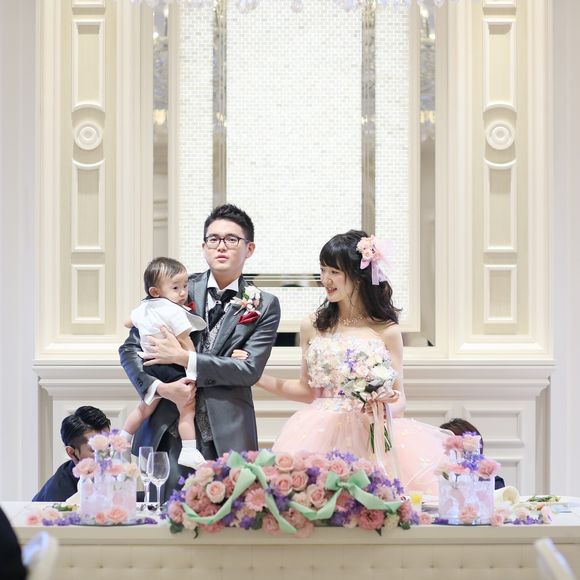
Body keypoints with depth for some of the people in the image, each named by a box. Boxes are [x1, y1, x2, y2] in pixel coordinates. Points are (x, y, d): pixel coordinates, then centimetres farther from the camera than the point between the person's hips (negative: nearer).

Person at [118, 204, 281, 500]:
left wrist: (184, 358, -11)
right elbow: (130, 348, 8)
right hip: (168, 433, 1)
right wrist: (159, 387, -10)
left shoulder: (263, 305, 5)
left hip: (227, 439, -1)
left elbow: (250, 369, -6)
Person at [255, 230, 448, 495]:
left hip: (372, 434, -1)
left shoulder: (387, 331, 3)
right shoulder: (312, 326, 10)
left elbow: (399, 399, 6)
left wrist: (387, 407, -17)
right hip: (320, 437, 2)